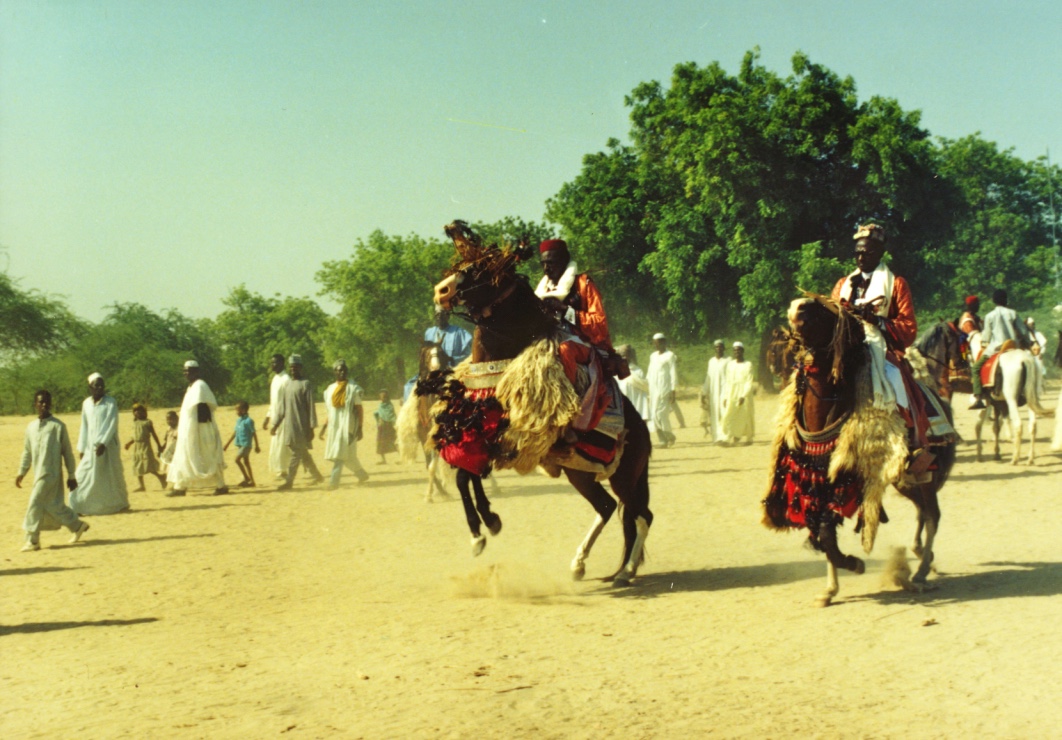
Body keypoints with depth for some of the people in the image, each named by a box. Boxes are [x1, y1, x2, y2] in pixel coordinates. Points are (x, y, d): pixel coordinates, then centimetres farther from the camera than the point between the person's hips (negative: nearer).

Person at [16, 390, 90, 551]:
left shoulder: (58, 426, -6)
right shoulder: (31, 427, 10)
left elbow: (67, 452, -4)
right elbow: (27, 452, 20)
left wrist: (71, 475, -3)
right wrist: (21, 472, 17)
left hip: (50, 473, -6)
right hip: (38, 474, 6)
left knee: (35, 503, -10)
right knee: (54, 505, 9)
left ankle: (32, 539, -2)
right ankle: (77, 526, 26)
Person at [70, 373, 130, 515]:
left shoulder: (110, 402, -6)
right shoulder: (86, 404, 8)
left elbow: (112, 424, -13)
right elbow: (84, 426, 13)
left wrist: (103, 443, -21)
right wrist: (81, 448, 12)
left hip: (108, 445, -4)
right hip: (91, 446, 4)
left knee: (111, 475, 2)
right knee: (82, 475, -2)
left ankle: (120, 504, 17)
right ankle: (77, 507, 1)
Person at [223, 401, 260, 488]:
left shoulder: (248, 421, -12)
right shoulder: (238, 420, 11)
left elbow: (254, 433, -10)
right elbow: (235, 432, 17)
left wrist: (257, 446, -9)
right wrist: (227, 444, 19)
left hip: (246, 444, -8)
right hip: (240, 444, 8)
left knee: (237, 459, -14)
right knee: (246, 462, 9)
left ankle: (246, 477, -5)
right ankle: (251, 481, 14)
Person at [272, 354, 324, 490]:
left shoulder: (306, 384, -7)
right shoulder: (287, 385, 12)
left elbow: (311, 407, -9)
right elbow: (282, 407, 17)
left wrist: (311, 427, -13)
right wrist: (276, 424, 14)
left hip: (301, 426, -7)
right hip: (289, 425, 7)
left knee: (296, 453, -6)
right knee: (303, 454, 13)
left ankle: (289, 482, -5)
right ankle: (317, 476, 25)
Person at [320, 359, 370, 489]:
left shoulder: (353, 388, -5)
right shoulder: (330, 389, 11)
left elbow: (359, 410, -6)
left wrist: (360, 428, -11)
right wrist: (324, 427, 14)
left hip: (347, 426, -6)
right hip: (334, 426, 6)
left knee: (340, 454, -12)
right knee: (348, 456, 12)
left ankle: (333, 482, -13)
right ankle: (362, 474, 30)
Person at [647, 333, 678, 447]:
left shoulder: (670, 355, -3)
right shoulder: (653, 356, 18)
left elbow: (674, 374, -7)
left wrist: (673, 391, -13)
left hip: (665, 390, -7)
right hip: (653, 390, 7)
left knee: (662, 413, -13)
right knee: (654, 415, 1)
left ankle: (669, 437, 4)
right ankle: (662, 440, 6)